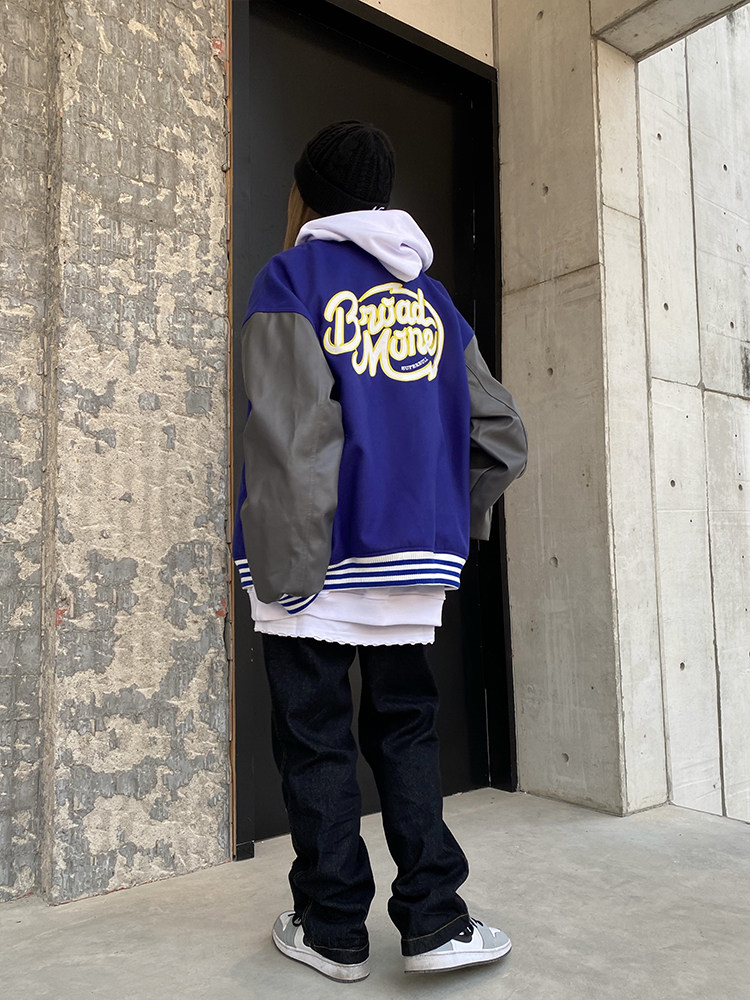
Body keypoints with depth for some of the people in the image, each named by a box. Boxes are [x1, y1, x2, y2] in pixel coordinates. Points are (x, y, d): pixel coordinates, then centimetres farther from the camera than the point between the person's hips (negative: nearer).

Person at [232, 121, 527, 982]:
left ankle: (332, 929, 18)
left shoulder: (291, 276, -1)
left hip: (322, 559, -4)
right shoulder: (432, 298, 15)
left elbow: (293, 436, -14)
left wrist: (284, 570, -14)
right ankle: (433, 920, 14)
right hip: (415, 564, 5)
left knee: (315, 741, 7)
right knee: (404, 730, 15)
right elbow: (501, 436, 11)